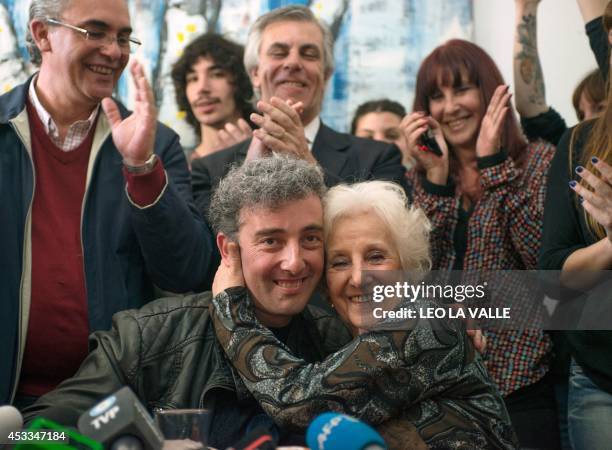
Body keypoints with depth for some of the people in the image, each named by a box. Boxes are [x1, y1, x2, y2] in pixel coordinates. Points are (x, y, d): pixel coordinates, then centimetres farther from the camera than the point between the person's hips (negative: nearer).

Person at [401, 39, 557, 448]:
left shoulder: (539, 161, -1)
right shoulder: (421, 177, 9)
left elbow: (544, 257, -17)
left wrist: (493, 162, -16)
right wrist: (436, 174, -10)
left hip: (519, 376, -3)